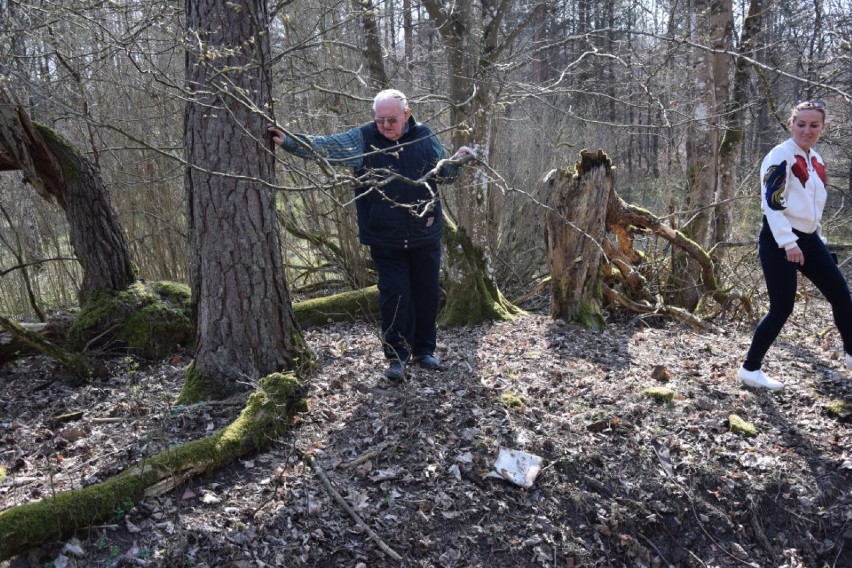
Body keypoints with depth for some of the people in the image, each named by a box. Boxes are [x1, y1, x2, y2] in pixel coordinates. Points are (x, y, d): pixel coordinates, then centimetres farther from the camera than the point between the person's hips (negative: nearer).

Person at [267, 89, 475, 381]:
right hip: (385, 239, -2)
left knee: (427, 294, 12)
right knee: (394, 296, 0)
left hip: (426, 236, 2)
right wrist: (287, 140, -24)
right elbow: (322, 146, -12)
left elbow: (442, 174, 13)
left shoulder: (425, 136, 1)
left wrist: (457, 161, -6)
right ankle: (397, 356, 15)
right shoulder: (362, 138, -4)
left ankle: (425, 350, 29)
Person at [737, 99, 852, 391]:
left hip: (808, 239, 8)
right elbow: (772, 203, -19)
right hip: (780, 241, -8)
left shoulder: (816, 161, 14)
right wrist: (789, 243, -22)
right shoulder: (780, 155, -12)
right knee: (782, 308, -8)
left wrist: (818, 239, 20)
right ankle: (750, 369, 5)